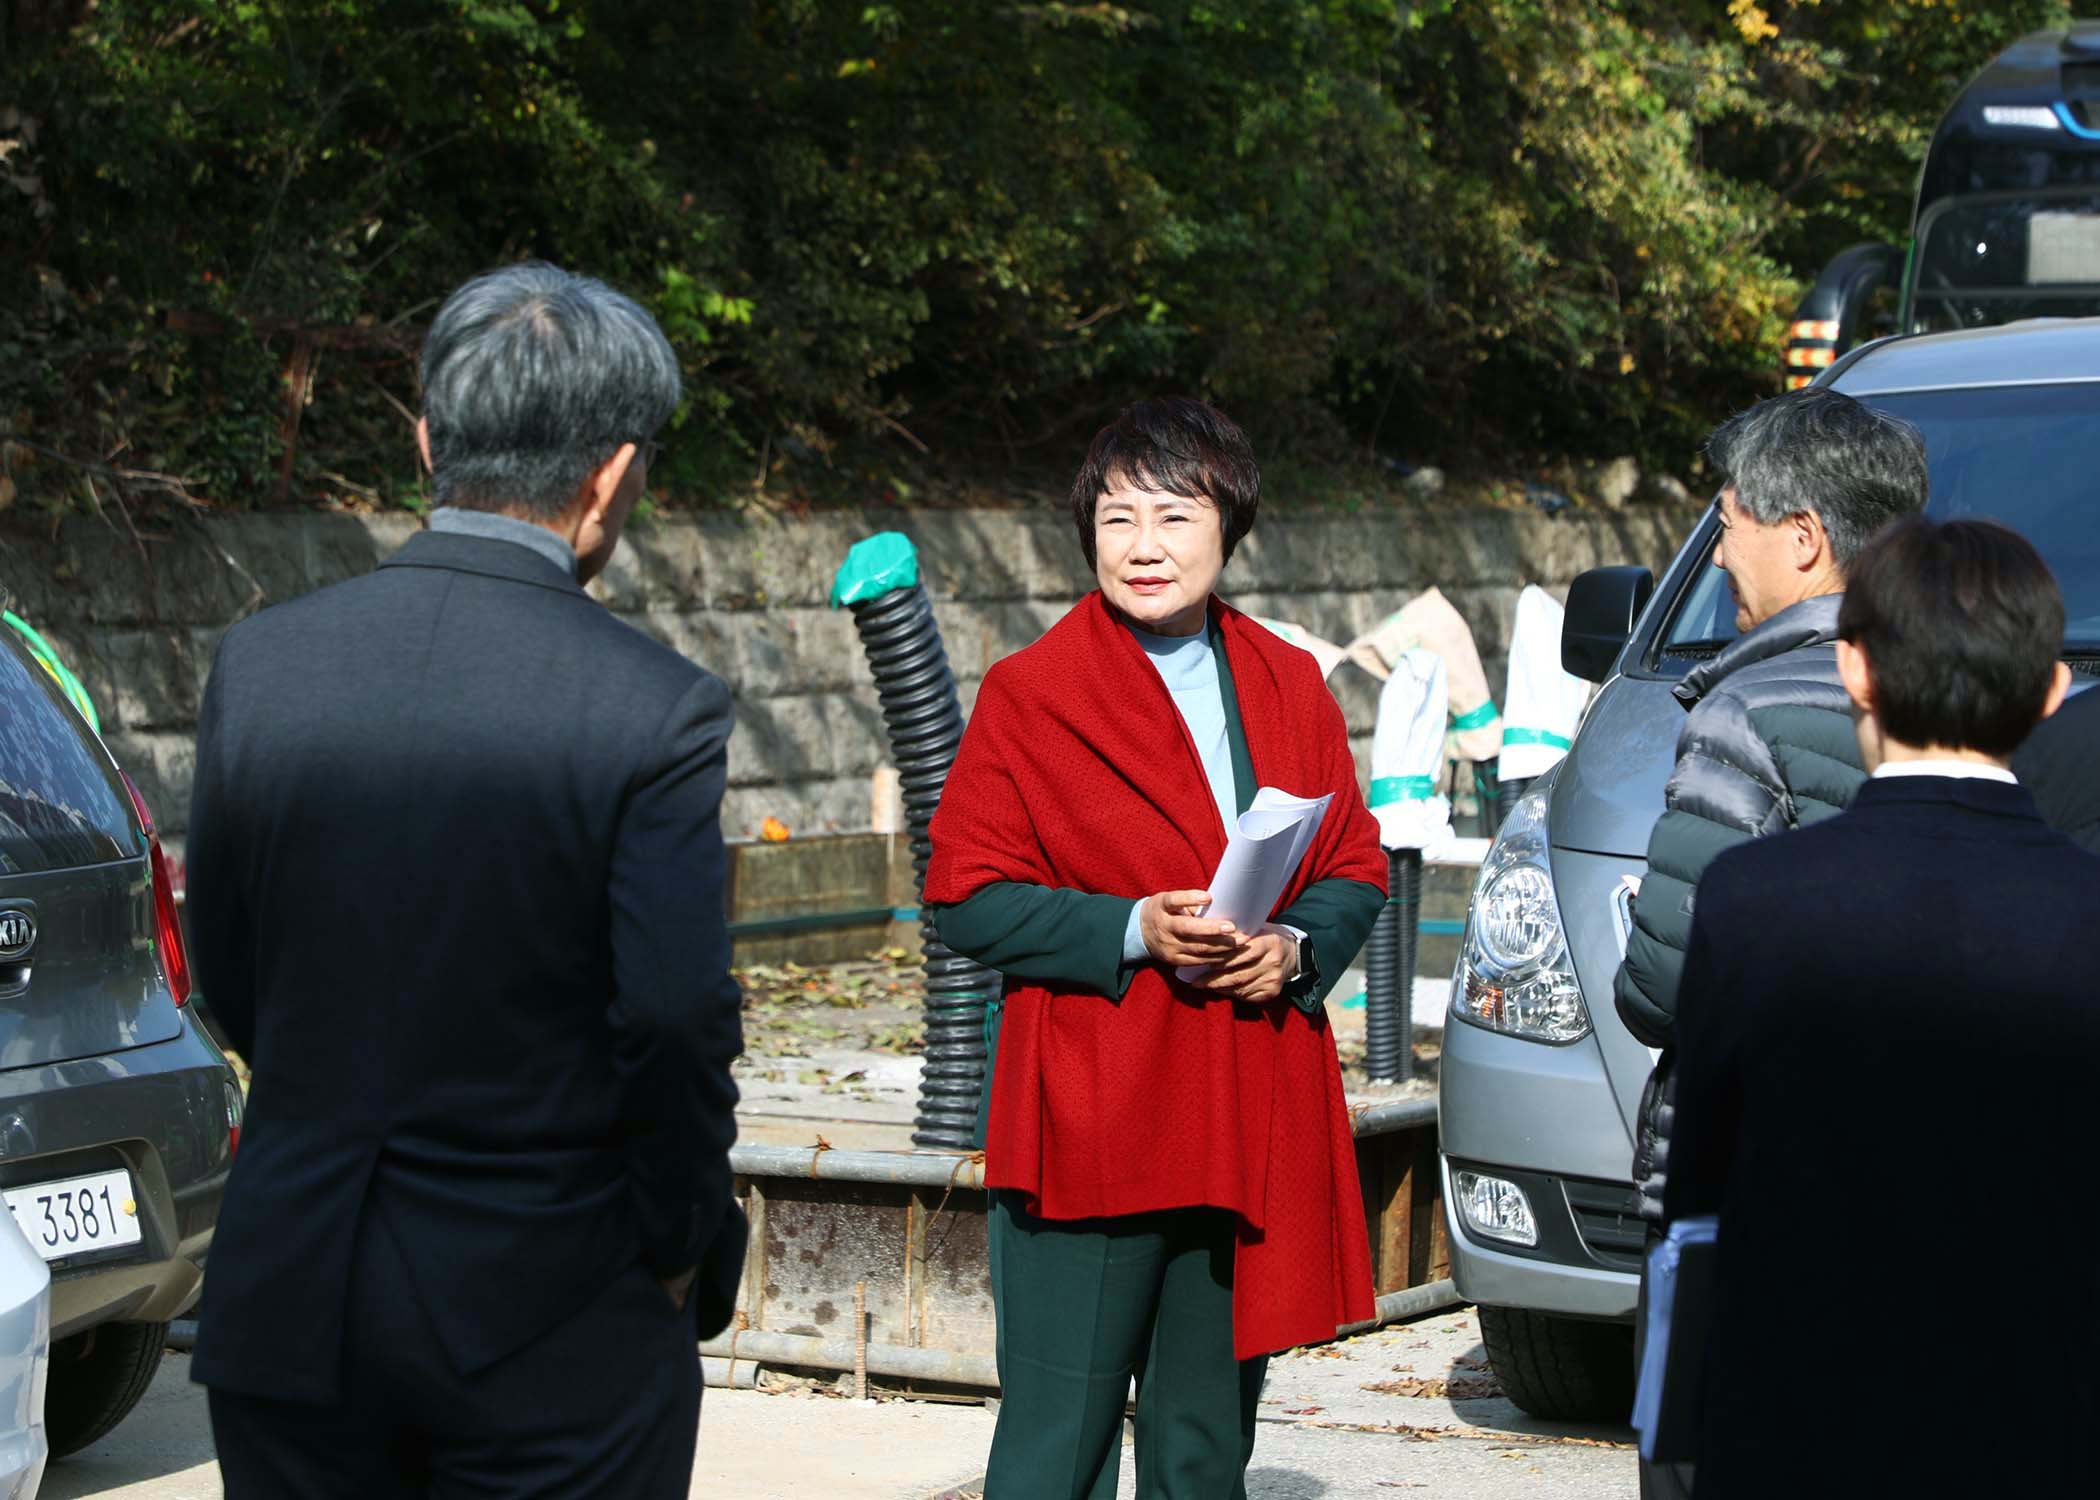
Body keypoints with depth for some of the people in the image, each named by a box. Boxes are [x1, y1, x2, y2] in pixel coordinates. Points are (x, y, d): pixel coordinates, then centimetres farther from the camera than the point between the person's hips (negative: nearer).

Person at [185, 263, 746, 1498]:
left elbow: (231, 983, 6)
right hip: (549, 1316, -3)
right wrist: (688, 1256, -1)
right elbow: (677, 1026, -17)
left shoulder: (261, 666, -1)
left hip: (293, 1305, 4)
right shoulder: (656, 710, -14)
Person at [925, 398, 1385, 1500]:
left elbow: (1354, 871, 15)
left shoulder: (1288, 686, 12)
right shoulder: (1028, 695, -2)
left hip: (1255, 1126, 4)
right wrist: (1134, 931, -17)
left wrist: (1296, 948, -7)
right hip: (1088, 1125, -4)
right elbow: (967, 900, -4)